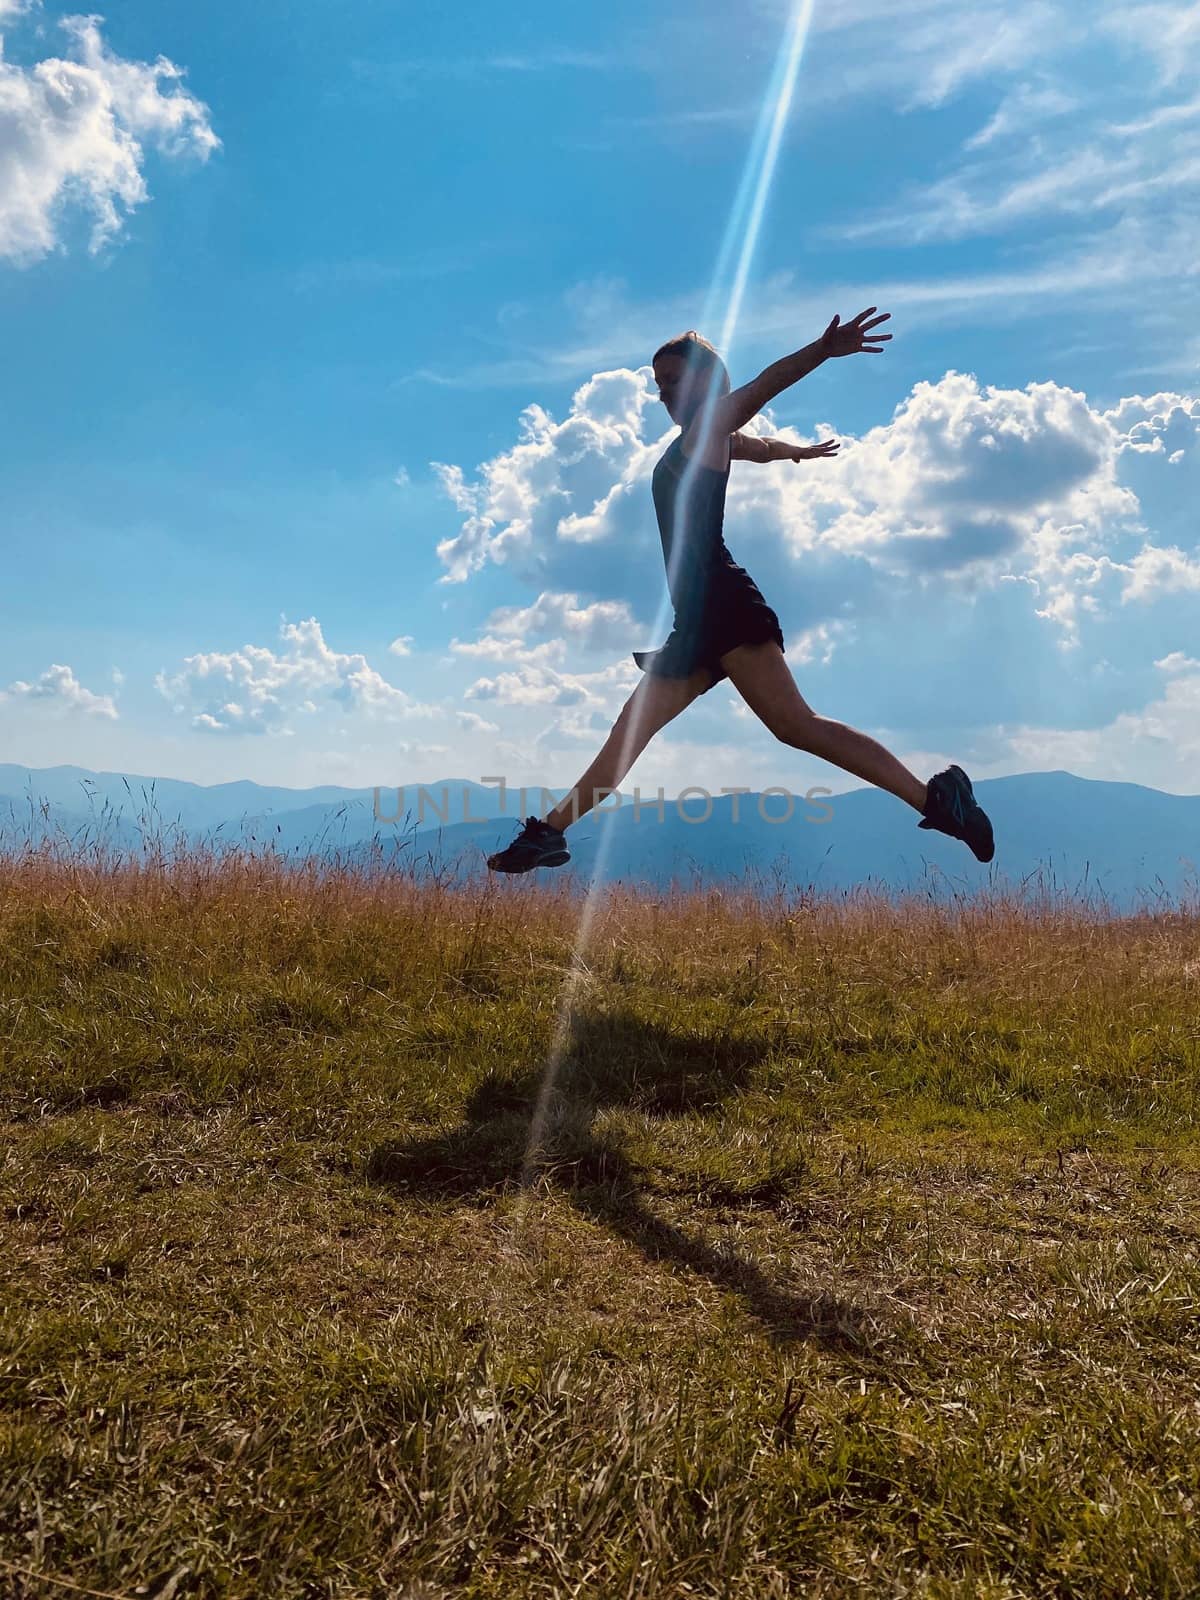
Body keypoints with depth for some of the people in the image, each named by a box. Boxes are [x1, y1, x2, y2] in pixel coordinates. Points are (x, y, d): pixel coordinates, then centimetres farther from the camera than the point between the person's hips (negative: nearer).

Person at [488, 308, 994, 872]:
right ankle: (549, 831, 20)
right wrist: (802, 450, 64)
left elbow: (760, 388, -19)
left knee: (796, 725, -20)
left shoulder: (709, 428, 1)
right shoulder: (709, 440, 25)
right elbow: (764, 445, 44)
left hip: (719, 602, -10)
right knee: (631, 730, 12)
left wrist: (823, 350, -35)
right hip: (697, 612, 10)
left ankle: (934, 798, -20)